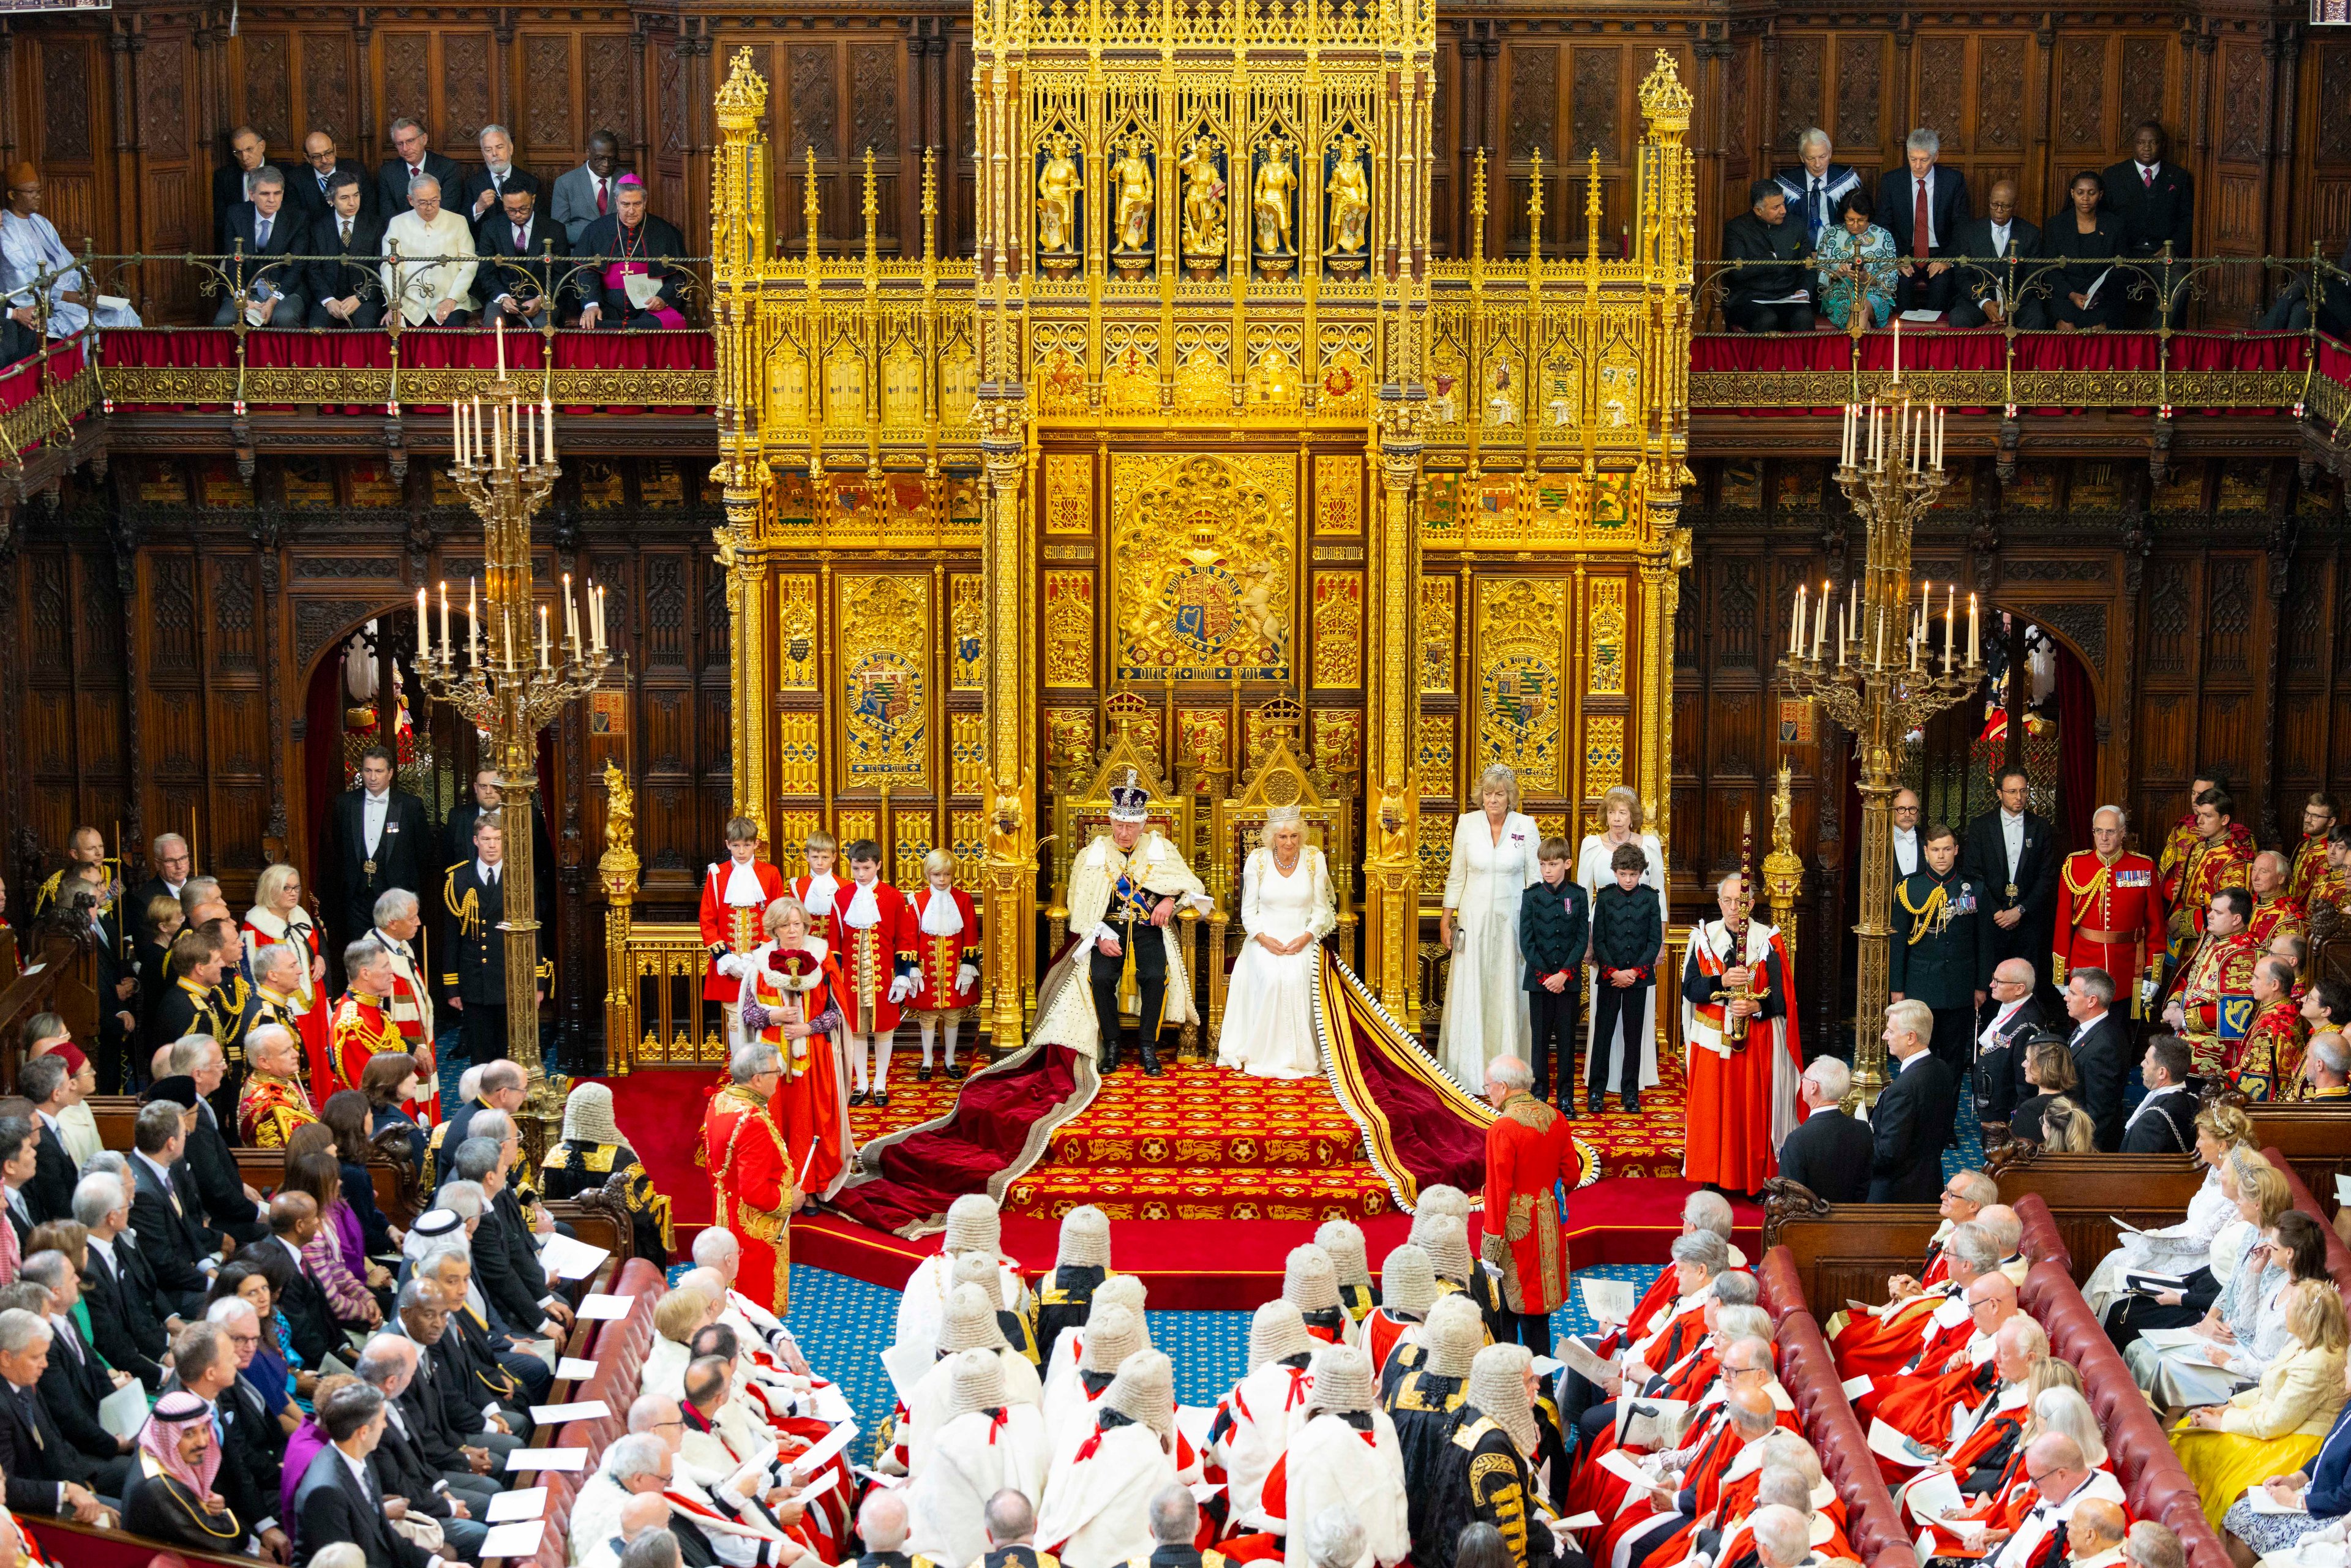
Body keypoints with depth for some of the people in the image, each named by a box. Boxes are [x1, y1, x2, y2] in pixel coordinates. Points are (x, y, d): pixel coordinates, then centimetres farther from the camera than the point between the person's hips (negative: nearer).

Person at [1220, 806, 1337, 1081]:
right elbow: (1248, 910, 4)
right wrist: (1263, 938, -13)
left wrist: (1306, 937, -13)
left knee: (1296, 978, -31)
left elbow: (1321, 909, 4)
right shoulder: (1257, 860, 1)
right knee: (1271, 978, -32)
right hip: (1265, 938, 0)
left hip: (1301, 939, 0)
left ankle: (1298, 1056, -22)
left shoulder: (1314, 859, 1)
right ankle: (1266, 1056, -23)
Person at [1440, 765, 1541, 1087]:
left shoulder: (1526, 826, -3)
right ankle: (1468, 1070, 15)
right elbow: (1456, 877, 7)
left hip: (1512, 919, -1)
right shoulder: (1467, 824, 0)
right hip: (1473, 920, 1)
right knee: (1470, 994, 4)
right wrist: (1445, 921, 5)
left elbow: (1535, 879, 2)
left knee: (1509, 995, 4)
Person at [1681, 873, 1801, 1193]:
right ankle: (1714, 1177, 13)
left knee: (1753, 1107, 1)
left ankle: (1755, 1179, 10)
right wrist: (1721, 982, -21)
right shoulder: (1704, 938, 4)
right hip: (1712, 1040, 2)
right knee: (1713, 1107, 4)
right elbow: (1689, 987, -4)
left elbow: (1781, 998, -5)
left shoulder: (1768, 942, -2)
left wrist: (1757, 1006, -25)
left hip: (1756, 1042, -2)